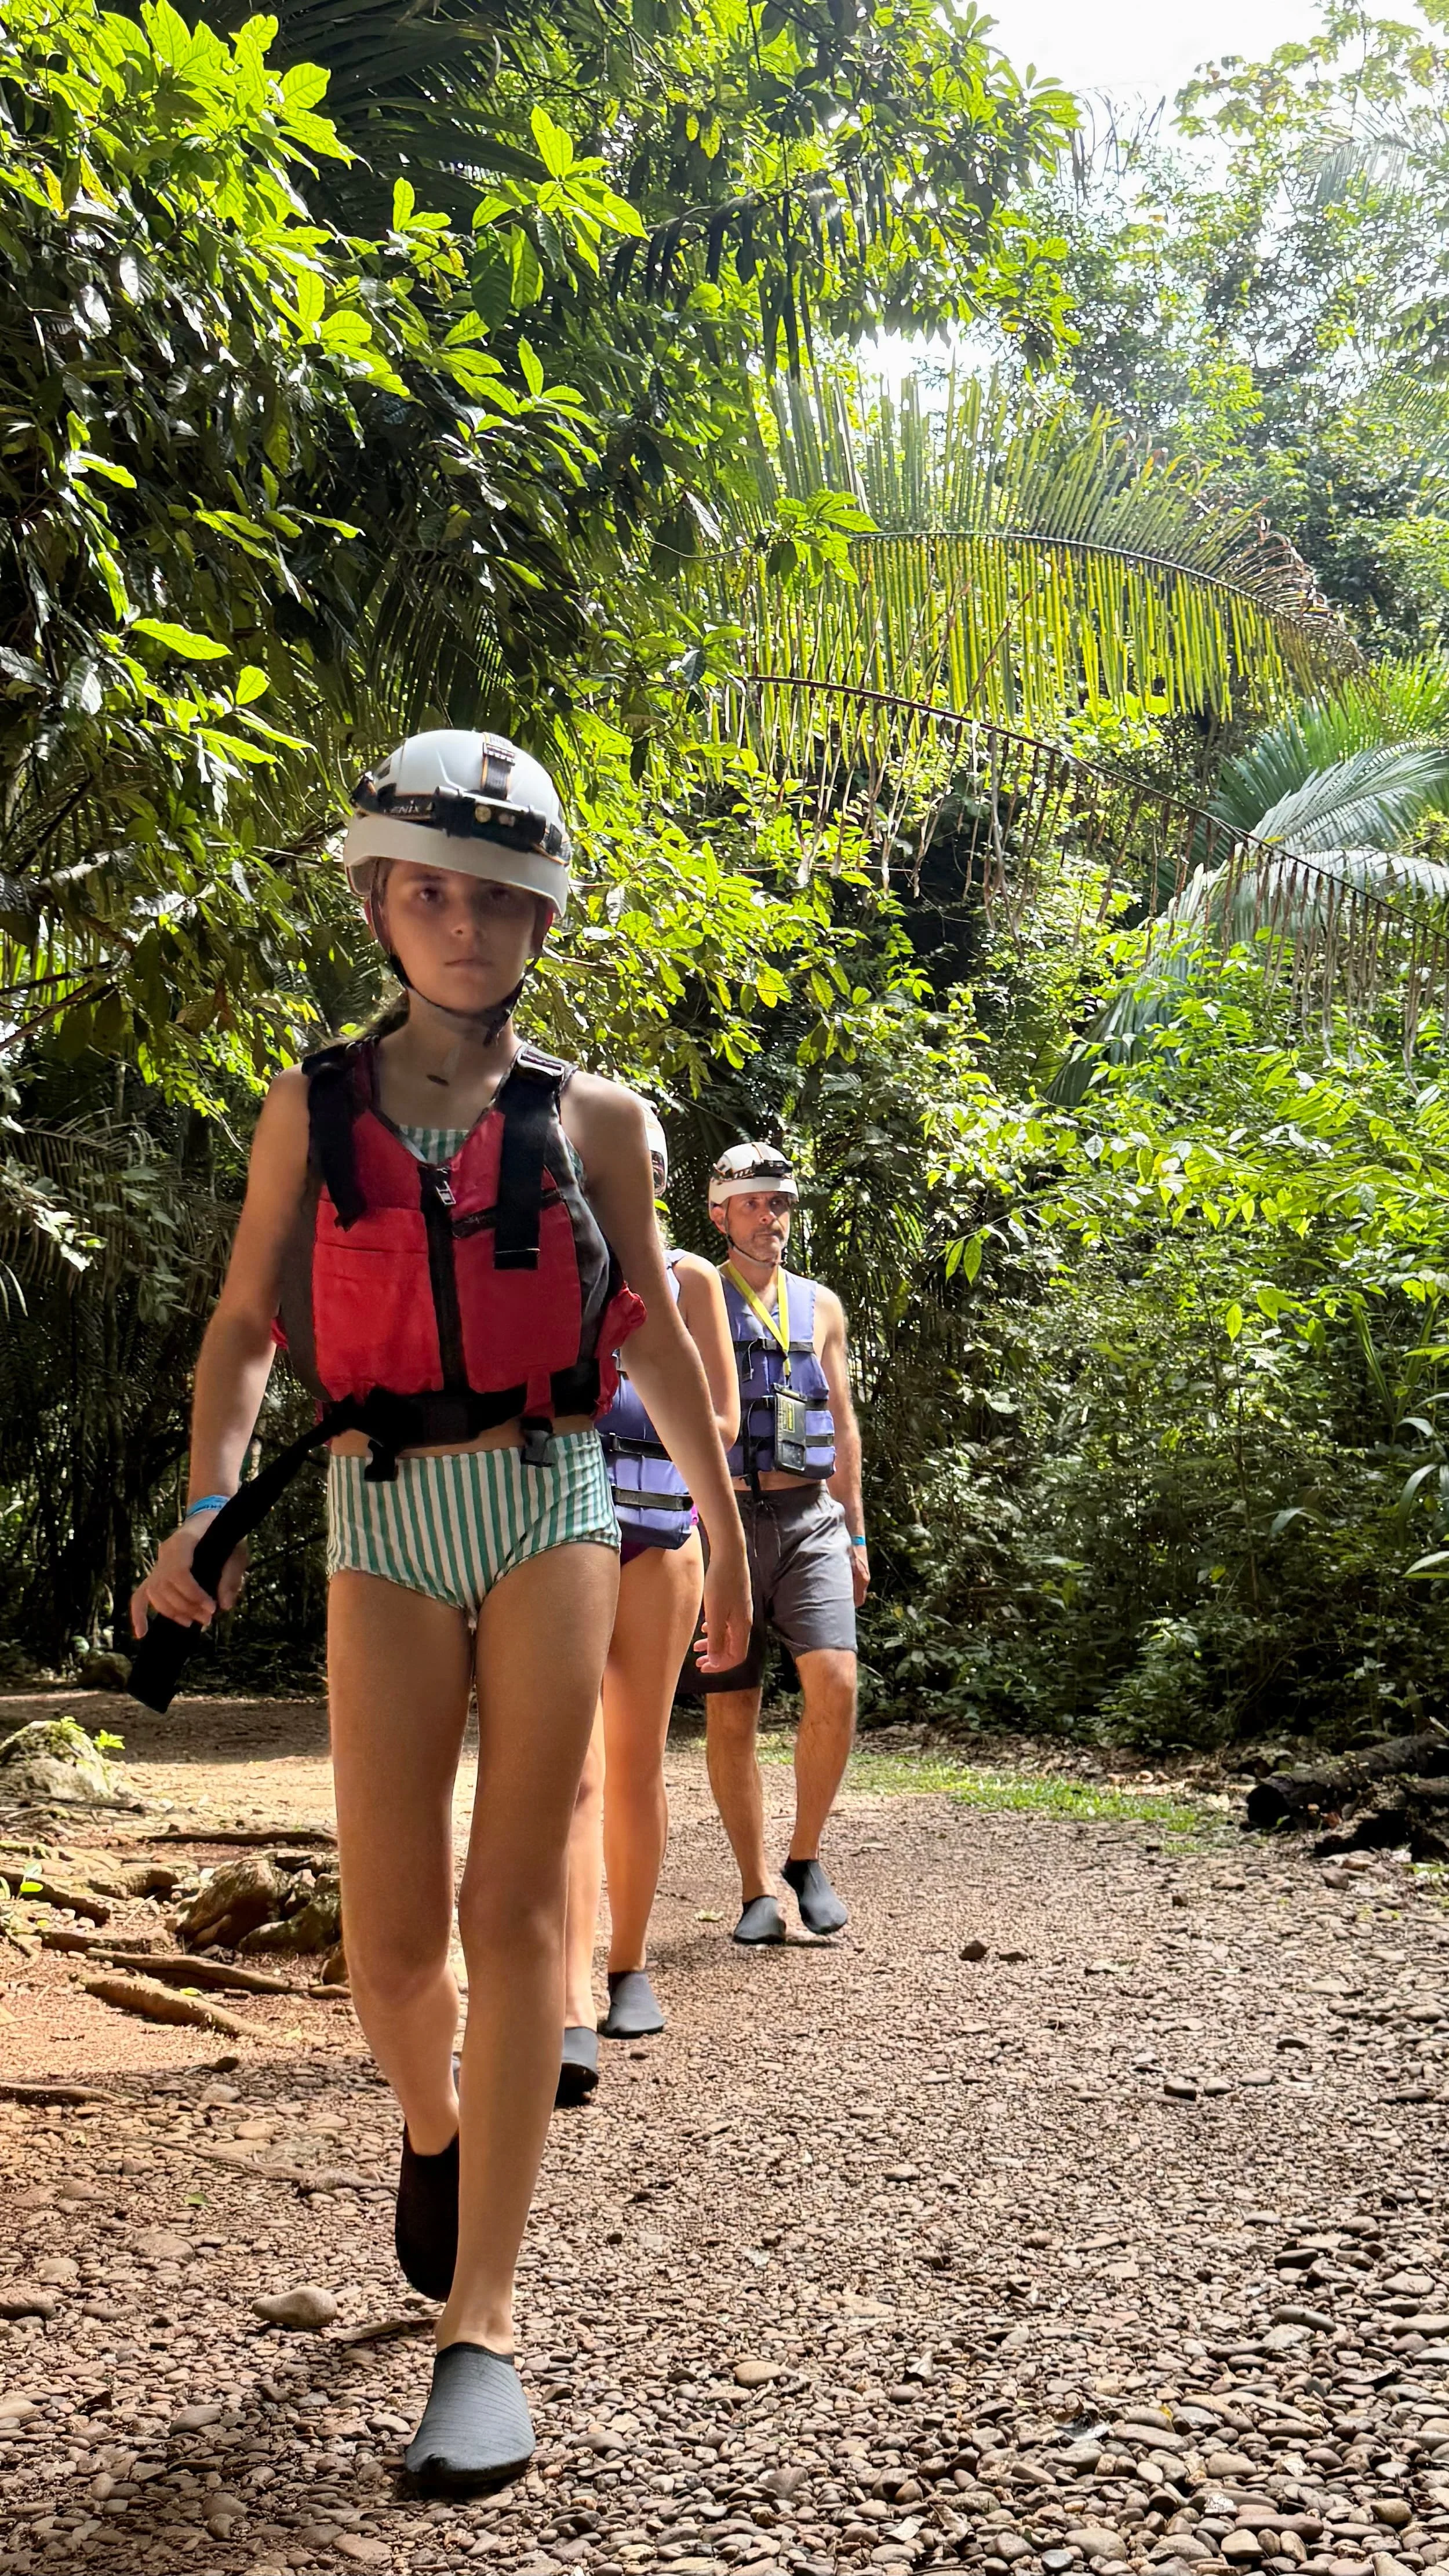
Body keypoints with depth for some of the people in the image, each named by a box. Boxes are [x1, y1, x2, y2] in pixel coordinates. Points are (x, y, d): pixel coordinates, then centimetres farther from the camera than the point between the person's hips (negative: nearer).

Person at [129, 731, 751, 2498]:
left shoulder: (592, 1119, 7)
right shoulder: (312, 1110, 8)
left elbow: (651, 1328, 16)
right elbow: (247, 1323, 7)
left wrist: (726, 1525, 20)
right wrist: (203, 1510, -9)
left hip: (553, 1506, 0)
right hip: (385, 1521, 1)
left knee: (514, 1908, -5)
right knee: (392, 1936, -1)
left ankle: (481, 2323, 0)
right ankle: (432, 2133, 34)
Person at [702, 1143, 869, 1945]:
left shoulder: (820, 1306, 15)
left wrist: (856, 1535, 13)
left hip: (810, 1521, 2)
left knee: (833, 1682, -16)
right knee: (731, 1713, -1)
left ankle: (806, 1858, 3)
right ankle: (757, 1890, 11)